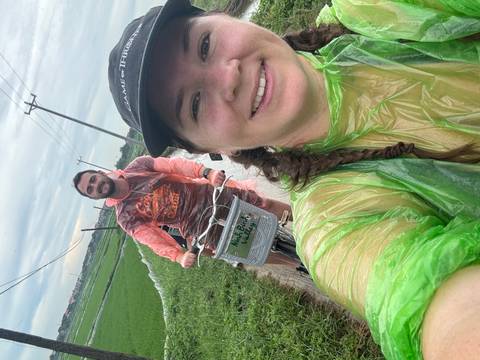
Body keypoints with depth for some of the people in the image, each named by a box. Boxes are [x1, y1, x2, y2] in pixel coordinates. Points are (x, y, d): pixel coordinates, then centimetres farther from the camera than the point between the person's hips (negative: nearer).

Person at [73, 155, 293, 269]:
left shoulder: (136, 167, 0)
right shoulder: (127, 217, -5)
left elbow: (173, 165, -10)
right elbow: (154, 240, -14)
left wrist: (206, 172, -27)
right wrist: (179, 256, -33)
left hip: (209, 193, 2)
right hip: (199, 228, -2)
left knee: (268, 206, 5)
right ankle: (302, 264, 17)